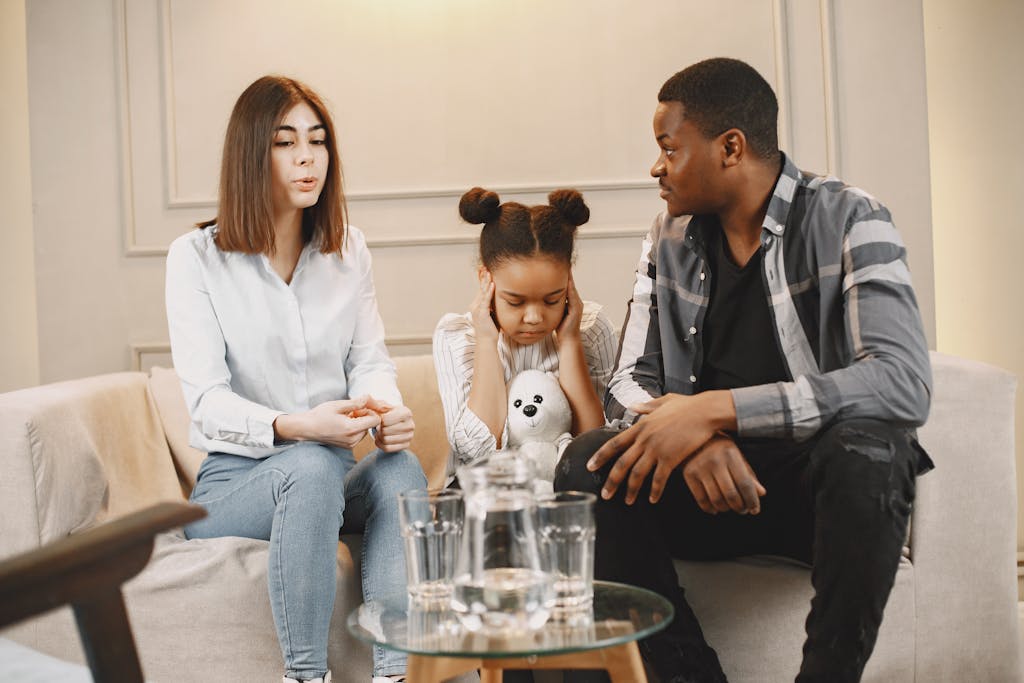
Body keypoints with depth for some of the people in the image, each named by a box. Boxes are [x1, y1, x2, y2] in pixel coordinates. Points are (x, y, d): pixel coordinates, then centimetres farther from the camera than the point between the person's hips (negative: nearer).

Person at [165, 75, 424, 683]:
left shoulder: (348, 251, 11)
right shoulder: (197, 257, -3)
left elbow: (371, 361, 5)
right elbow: (208, 400, -11)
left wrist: (387, 410, -21)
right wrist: (295, 427, -31)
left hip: (330, 476, 4)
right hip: (232, 481, -3)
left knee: (401, 466, -29)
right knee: (311, 466, -36)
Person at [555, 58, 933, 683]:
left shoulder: (848, 221, -10)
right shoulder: (670, 239, 5)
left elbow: (904, 383, -25)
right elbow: (630, 385, 3)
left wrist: (716, 409, -30)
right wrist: (693, 437, -22)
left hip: (823, 487, -3)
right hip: (709, 484, 4)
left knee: (865, 449, -36)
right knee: (588, 465, -22)